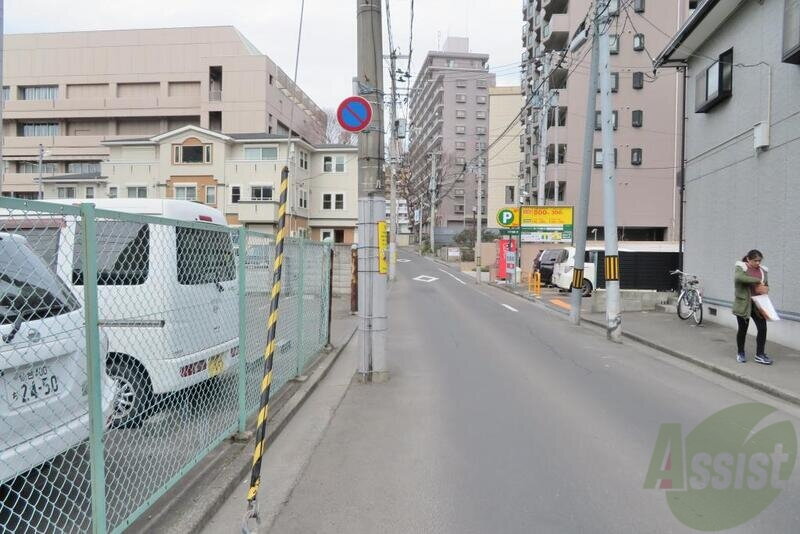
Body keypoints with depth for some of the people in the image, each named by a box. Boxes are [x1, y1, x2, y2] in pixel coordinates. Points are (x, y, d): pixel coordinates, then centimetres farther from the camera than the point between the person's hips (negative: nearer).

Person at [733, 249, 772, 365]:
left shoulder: (762, 270, 9)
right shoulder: (741, 267, -7)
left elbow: (766, 285, 19)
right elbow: (738, 277, -30)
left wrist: (766, 289, -4)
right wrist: (757, 280, -26)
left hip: (758, 304, 4)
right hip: (743, 304, -4)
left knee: (762, 328, -2)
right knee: (743, 329, 7)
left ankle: (759, 355, 11)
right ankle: (740, 353, 23)